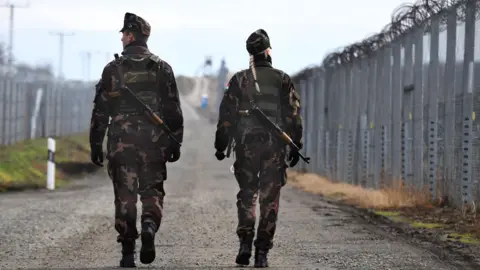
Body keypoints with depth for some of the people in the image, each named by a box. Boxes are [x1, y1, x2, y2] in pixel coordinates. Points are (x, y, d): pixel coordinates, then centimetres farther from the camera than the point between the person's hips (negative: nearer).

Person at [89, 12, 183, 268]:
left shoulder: (113, 69, -1)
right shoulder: (162, 68, 4)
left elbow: (100, 110, 0)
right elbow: (173, 109, 2)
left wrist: (96, 144, 6)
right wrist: (175, 142, 7)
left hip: (121, 141, -1)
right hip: (154, 141, 1)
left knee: (125, 195, 5)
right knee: (152, 191, 10)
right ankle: (149, 227, -19)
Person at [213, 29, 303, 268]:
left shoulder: (239, 80, 3)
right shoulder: (282, 79, 2)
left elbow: (226, 115, 2)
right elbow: (293, 116, 0)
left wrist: (221, 145, 7)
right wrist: (295, 146, 4)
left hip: (246, 144, 1)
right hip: (275, 145, -1)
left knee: (246, 195, 11)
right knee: (269, 198, 3)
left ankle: (245, 243, -3)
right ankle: (262, 250, 1)